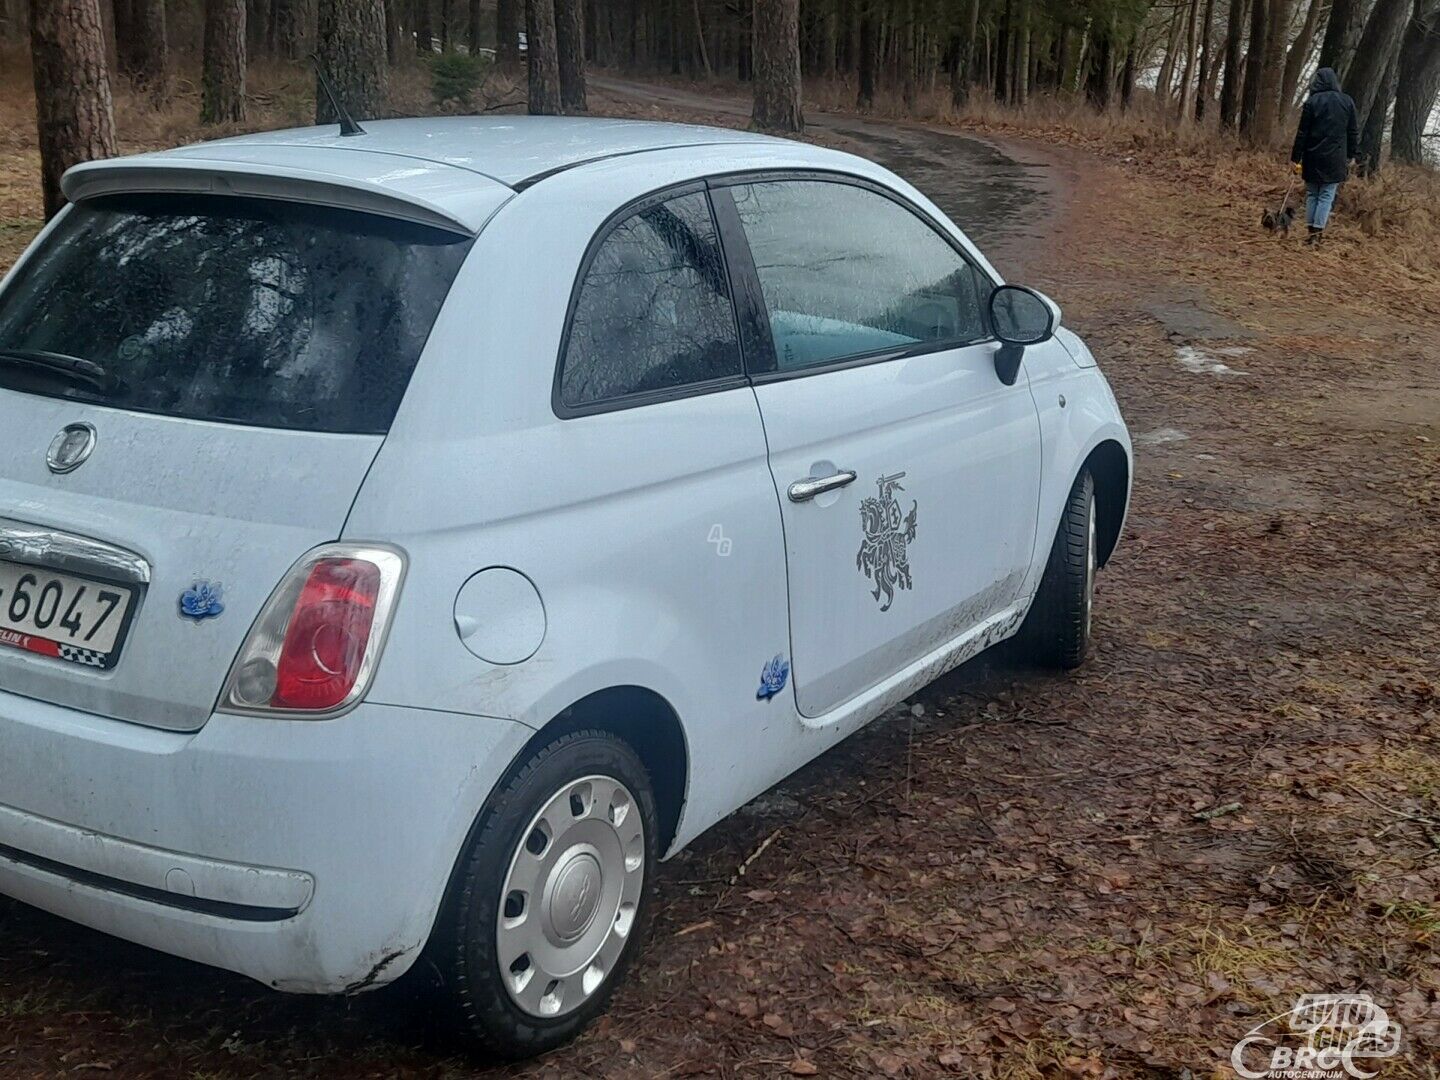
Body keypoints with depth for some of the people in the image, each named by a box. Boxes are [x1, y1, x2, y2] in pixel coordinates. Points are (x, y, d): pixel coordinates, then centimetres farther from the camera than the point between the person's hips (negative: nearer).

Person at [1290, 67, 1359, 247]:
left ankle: (1311, 231, 8)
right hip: (1336, 158, 1)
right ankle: (1317, 233, -6)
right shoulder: (1347, 102, 3)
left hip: (1313, 157, -1)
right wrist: (1352, 155, 14)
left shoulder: (1312, 102, -3)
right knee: (1327, 195, 2)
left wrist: (1296, 158, -1)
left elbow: (1302, 132, -4)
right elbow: (1353, 132, 6)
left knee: (1312, 194, 10)